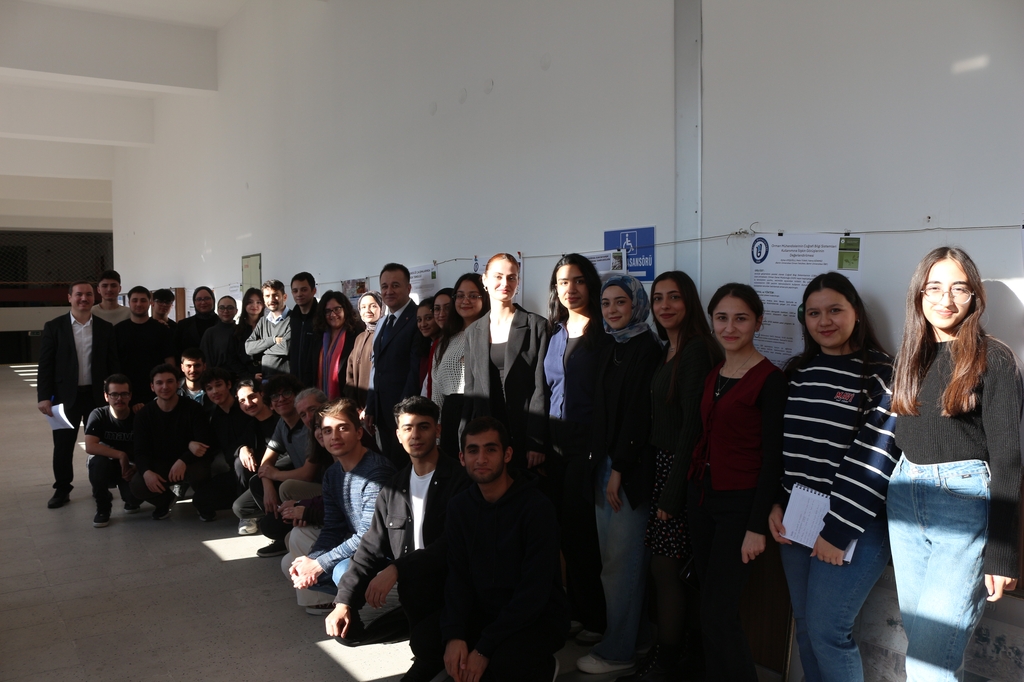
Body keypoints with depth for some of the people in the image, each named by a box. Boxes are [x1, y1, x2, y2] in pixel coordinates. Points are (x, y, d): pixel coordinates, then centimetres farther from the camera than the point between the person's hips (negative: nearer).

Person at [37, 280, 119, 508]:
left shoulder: (105, 328, 3)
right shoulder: (54, 327, 0)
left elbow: (113, 364, 4)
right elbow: (45, 365, -3)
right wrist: (44, 396, -9)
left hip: (98, 395, 1)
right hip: (66, 395, -1)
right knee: (63, 445, 6)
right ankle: (62, 489, 20)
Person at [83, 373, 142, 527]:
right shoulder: (98, 415, -14)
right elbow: (90, 447, -27)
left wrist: (136, 467, -26)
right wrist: (121, 455, -32)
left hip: (130, 469, 0)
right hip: (105, 468, 0)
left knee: (135, 496, -28)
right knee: (98, 461, -34)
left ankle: (130, 499, 14)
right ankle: (103, 508, -11)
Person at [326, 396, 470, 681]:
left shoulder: (459, 480, -10)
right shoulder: (392, 489, 11)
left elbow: (451, 545, -18)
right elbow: (371, 549, 9)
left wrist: (397, 570, -24)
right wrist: (343, 601, -3)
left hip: (449, 593, -7)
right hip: (410, 596, 7)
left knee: (424, 642, -31)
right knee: (346, 625, -4)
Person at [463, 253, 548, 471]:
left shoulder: (536, 326, -3)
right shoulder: (473, 331, 10)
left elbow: (541, 388, -6)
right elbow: (470, 390, 12)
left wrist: (536, 443, -12)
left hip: (524, 435, -3)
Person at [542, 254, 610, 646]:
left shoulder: (604, 333, -6)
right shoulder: (554, 332, 12)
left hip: (587, 444, -6)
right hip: (555, 445, 6)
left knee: (581, 528, -1)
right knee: (565, 527, 10)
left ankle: (595, 617, 14)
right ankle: (575, 610, 25)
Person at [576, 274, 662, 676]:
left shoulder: (647, 349, -11)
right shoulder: (609, 350, 14)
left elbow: (640, 414, -15)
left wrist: (619, 469, -15)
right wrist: (599, 460, 10)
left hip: (632, 468, -8)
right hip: (605, 462, 8)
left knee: (621, 559, -2)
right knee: (611, 553, 11)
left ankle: (618, 650, 9)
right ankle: (631, 633, 24)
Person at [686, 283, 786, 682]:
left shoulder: (769, 379, -11)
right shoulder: (711, 374, 9)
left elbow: (772, 458, -13)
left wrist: (757, 526, -15)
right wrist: (676, 495, 10)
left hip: (739, 504, -7)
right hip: (700, 496, 7)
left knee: (717, 615, -6)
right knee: (709, 606, 12)